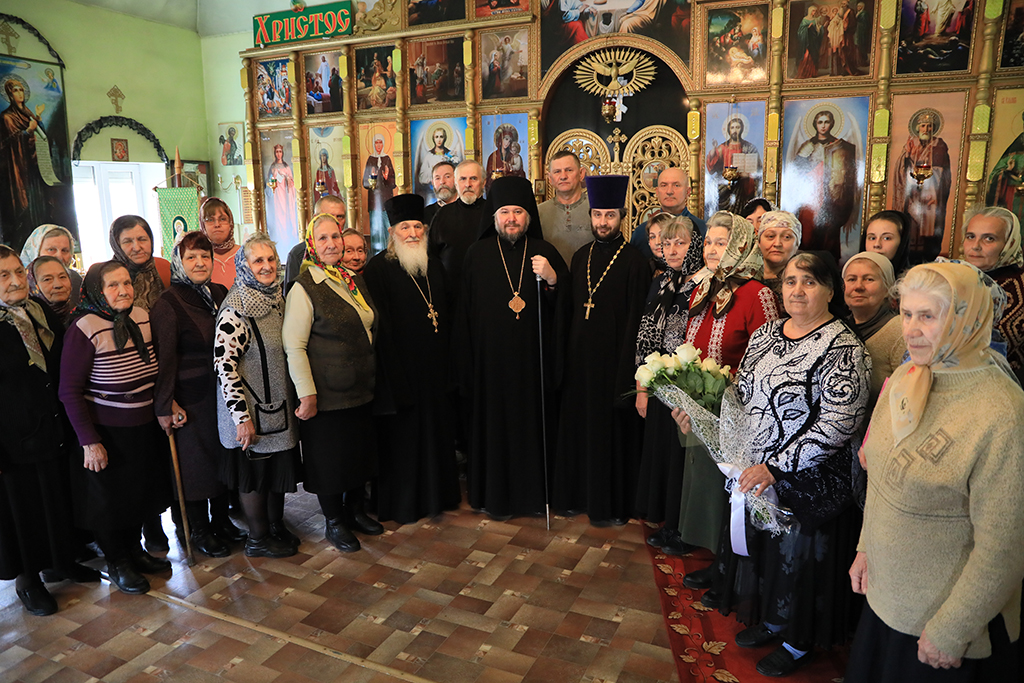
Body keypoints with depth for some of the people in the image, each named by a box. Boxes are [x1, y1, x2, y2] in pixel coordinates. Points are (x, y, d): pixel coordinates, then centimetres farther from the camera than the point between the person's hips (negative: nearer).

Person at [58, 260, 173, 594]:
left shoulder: (142, 317, 0)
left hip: (144, 428, 6)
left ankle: (134, 550, 40)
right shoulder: (84, 329, -18)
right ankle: (117, 563, 31)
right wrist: (89, 441, -18)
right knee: (109, 500, 11)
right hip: (106, 432, -6)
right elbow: (69, 391, -17)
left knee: (140, 493, 19)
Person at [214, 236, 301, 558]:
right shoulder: (236, 311, -19)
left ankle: (277, 526, 36)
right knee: (254, 473, 8)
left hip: (279, 405, 8)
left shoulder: (277, 299, 6)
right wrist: (242, 416, -23)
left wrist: (299, 397, 16)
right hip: (252, 412, -8)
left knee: (279, 468, 19)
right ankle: (258, 539, 25)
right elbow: (224, 365, -22)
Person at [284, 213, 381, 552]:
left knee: (360, 450, 17)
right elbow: (294, 346, -16)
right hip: (327, 393, -7)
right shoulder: (304, 288, -13)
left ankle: (355, 510, 36)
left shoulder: (355, 279, 8)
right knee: (330, 457, 7)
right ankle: (334, 522, 26)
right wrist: (307, 394, -18)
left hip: (361, 387, 7)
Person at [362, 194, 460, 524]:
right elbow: (380, 324, -12)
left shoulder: (435, 266, 10)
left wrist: (445, 358, 10)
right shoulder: (380, 268, -8)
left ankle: (437, 493, 31)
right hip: (400, 368, -6)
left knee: (436, 430, 14)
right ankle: (402, 503, 20)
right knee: (403, 434, 4)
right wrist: (393, 371, -15)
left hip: (434, 368, 6)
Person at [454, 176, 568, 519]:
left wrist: (552, 279, -18)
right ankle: (495, 495, 21)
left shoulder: (545, 252, 4)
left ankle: (533, 491, 24)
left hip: (533, 359, 1)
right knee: (494, 423, 5)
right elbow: (465, 311, 2)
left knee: (532, 422, 7)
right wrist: (465, 367, -2)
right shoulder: (478, 254, 2)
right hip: (491, 358, -1)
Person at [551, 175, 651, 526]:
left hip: (613, 359, -6)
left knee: (611, 430, 5)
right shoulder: (581, 256, 10)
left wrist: (626, 372, -16)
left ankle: (610, 504, 21)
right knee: (578, 426, 15)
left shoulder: (634, 260, -9)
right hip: (579, 358, 6)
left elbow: (635, 319, -13)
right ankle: (580, 493, 32)